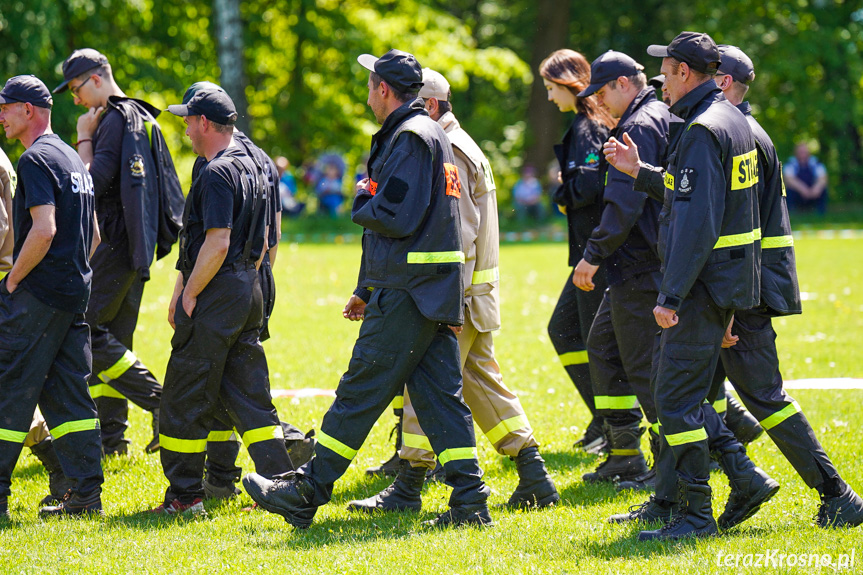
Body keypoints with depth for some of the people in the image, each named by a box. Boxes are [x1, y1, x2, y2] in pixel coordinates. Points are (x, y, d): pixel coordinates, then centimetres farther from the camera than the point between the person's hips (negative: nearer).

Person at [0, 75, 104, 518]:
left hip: (38, 297, -9)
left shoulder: (36, 159, -12)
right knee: (66, 393, 9)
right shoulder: (71, 158, 18)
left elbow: (43, 231, -22)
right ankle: (86, 494, 7)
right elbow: (93, 235, 21)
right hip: (76, 293, 9)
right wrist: (73, 276, 18)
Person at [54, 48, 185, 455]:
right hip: (136, 246, 10)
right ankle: (110, 436, 11)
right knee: (113, 336, 10)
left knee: (87, 330, -9)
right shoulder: (143, 118, 18)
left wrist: (84, 139, -8)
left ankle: (158, 402, -13)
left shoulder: (116, 120, -13)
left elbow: (95, 181, -18)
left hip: (116, 242, -10)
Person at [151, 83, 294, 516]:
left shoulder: (217, 173, -15)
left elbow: (217, 244, -22)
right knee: (249, 396, 10)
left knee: (185, 399, -1)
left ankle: (184, 495, 3)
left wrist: (189, 294, -14)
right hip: (248, 293, 9)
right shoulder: (250, 168, 15)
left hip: (214, 299, -9)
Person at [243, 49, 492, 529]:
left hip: (405, 299, -9)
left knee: (360, 394, -4)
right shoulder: (433, 135, 20)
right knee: (441, 396, 6)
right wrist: (369, 289, 25)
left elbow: (395, 219, -22)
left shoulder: (410, 138, -12)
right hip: (436, 292, 9)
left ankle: (307, 494, 2)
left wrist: (362, 200, -1)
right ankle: (471, 502, 1)